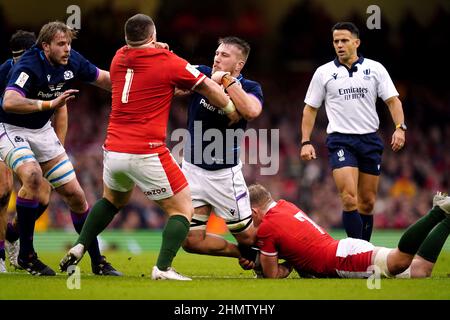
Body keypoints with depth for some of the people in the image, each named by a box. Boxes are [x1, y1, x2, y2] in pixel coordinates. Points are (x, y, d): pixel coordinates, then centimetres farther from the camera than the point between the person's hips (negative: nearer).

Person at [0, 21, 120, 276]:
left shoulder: (72, 61, -8)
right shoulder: (29, 66, -28)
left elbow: (104, 79, 10)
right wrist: (49, 104, -51)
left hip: (42, 130, 7)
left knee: (76, 195, 3)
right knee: (32, 176, -33)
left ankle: (97, 261, 16)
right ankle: (26, 255, -19)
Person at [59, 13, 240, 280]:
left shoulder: (119, 59, 9)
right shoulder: (168, 62, -5)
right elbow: (209, 88, 3)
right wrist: (231, 110, 18)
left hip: (113, 151, 6)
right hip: (146, 154, -6)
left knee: (113, 199, 34)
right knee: (183, 209, 4)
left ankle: (79, 248, 26)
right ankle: (163, 268, -11)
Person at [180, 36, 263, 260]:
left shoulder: (249, 88, -13)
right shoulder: (201, 74, -4)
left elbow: (251, 111, -34)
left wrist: (226, 80, -28)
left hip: (225, 172, -3)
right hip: (193, 168, 3)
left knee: (247, 235, 4)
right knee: (191, 240, 2)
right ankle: (245, 254, 24)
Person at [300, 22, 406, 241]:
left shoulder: (375, 69, 5)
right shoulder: (323, 73, 5)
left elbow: (392, 100, 4)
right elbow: (310, 108, 9)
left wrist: (400, 128, -12)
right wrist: (306, 142, 2)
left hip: (370, 140, 2)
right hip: (340, 141, -2)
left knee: (367, 203, 6)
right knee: (349, 200, -17)